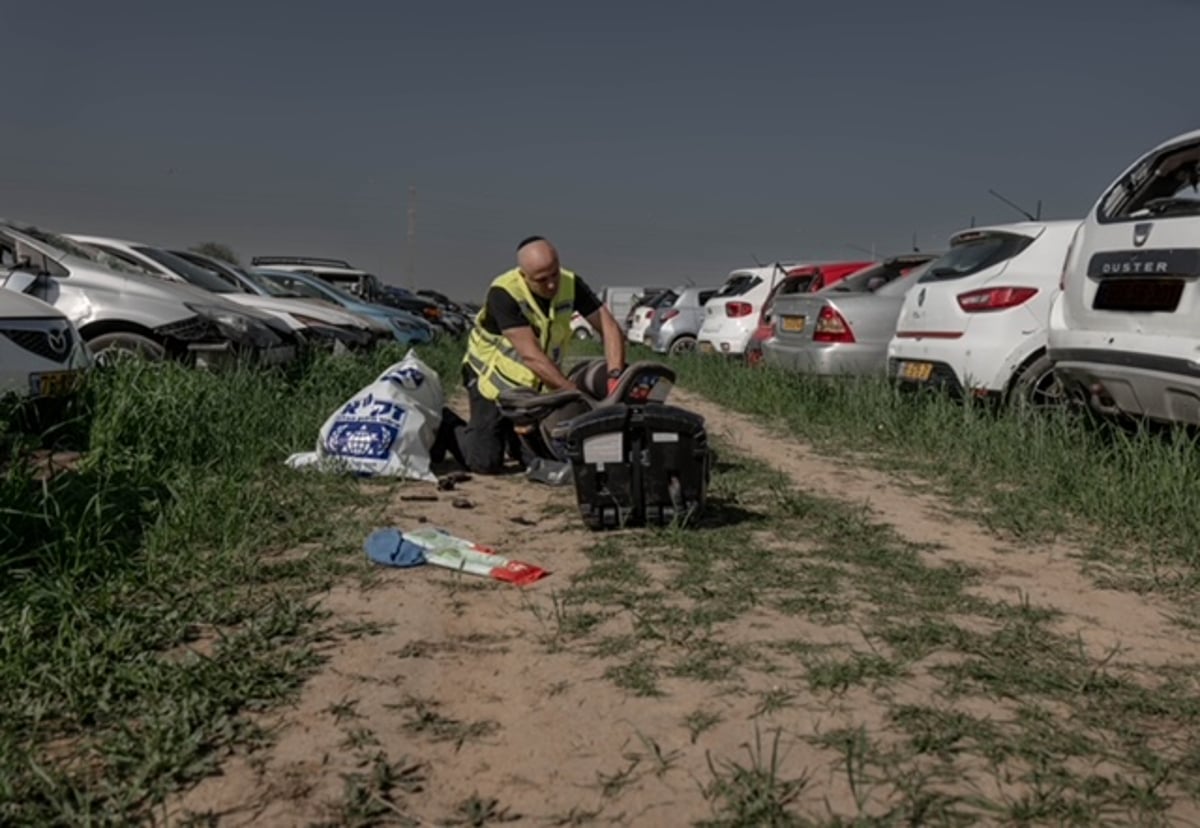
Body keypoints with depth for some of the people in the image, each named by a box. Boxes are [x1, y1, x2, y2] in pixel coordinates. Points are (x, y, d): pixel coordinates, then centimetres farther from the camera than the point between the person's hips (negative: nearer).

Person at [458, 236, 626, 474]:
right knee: (486, 462, -9)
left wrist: (615, 376, -35)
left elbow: (609, 328, -18)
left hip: (540, 383, 4)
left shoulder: (570, 284, -15)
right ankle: (459, 434, 25)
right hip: (495, 375, -4)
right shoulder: (503, 293, -29)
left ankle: (512, 438, 33)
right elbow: (531, 356, -35)